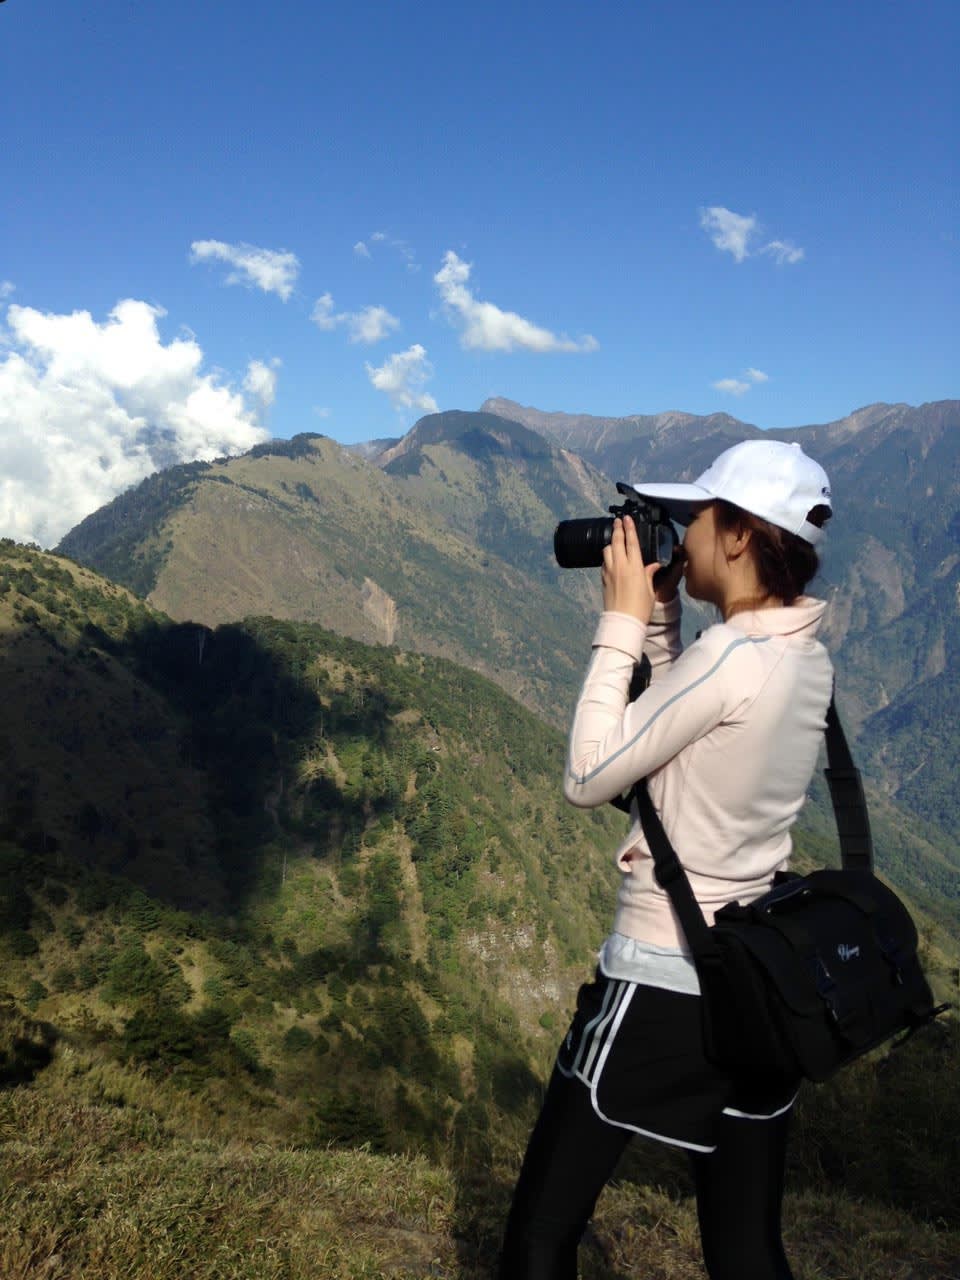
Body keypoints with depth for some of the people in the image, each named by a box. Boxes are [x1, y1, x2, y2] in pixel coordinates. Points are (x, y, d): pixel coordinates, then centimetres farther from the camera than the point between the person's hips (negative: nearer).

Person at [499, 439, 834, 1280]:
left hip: (662, 981, -8)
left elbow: (589, 778, -16)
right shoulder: (809, 661, 3)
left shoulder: (729, 655, -21)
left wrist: (621, 623, -12)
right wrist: (660, 620, 7)